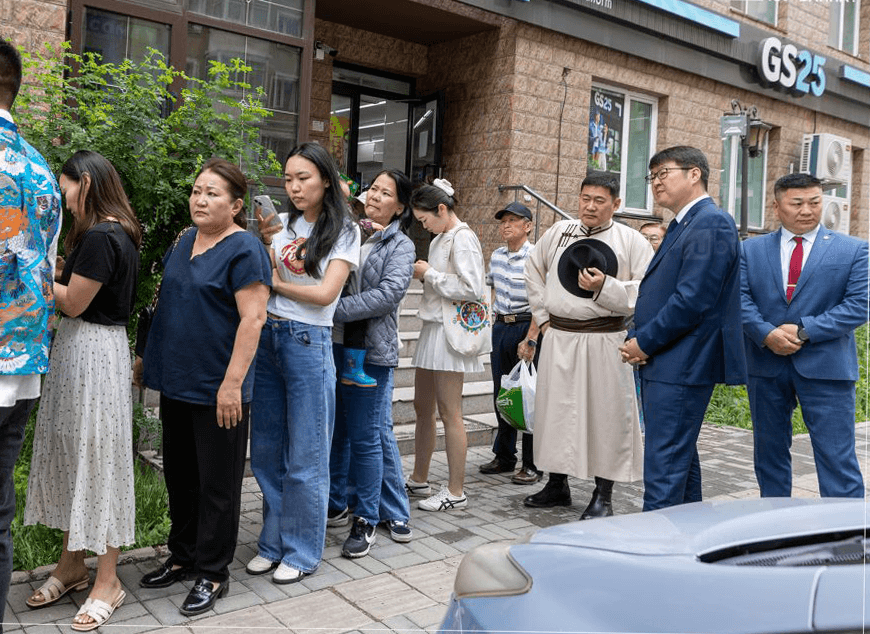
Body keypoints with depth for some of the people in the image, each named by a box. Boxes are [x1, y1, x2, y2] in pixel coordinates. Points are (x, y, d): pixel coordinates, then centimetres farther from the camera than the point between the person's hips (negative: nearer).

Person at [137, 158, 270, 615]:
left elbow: (253, 318, -19)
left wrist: (231, 382, -22)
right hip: (176, 381, 8)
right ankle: (183, 556, 34)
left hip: (217, 388, -8)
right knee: (179, 474, 17)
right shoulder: (185, 241, 11)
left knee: (216, 482, 4)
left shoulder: (244, 249, -14)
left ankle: (212, 573, 18)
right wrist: (149, 358, 18)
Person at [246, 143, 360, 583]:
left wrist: (276, 282, -3)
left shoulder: (343, 231, -2)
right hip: (267, 337, 5)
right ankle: (273, 544, 27)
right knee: (266, 451, 12)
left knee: (305, 457, 2)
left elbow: (325, 293, -11)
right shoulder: (281, 224, 12)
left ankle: (302, 553, 17)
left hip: (308, 343, -5)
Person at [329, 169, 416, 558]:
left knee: (367, 436, 1)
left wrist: (335, 310, -20)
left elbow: (388, 294, -15)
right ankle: (335, 505, 29)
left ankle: (366, 519, 14)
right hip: (333, 345, 4)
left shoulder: (400, 245, 0)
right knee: (335, 430, 13)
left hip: (370, 351, -4)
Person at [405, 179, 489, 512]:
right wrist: (422, 274, 6)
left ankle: (456, 491, 6)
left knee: (449, 413, -4)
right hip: (433, 327, 10)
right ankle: (419, 480, 27)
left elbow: (471, 288, -23)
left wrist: (429, 274, -14)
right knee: (423, 407, 15)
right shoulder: (440, 239, 15)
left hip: (450, 331, -10)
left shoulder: (462, 239, -13)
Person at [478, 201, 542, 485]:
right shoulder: (497, 256, 10)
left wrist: (530, 340, -21)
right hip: (500, 327, 7)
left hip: (527, 327, -7)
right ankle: (504, 458, 25)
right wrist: (497, 324, 14)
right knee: (501, 395, 12)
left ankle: (532, 465, 8)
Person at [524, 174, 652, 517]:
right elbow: (533, 270, 21)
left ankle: (603, 496, 15)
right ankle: (557, 485, 27)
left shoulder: (632, 241, -3)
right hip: (558, 338, 4)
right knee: (555, 409, 10)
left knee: (605, 413, 1)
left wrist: (605, 287, -18)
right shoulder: (558, 232, 8)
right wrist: (543, 315, 14)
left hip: (604, 340, -4)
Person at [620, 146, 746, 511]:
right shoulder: (683, 225, 19)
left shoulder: (710, 224, -13)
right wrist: (638, 339, 5)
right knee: (681, 457, 18)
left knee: (664, 464, -7)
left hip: (681, 366, -10)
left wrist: (645, 342, -14)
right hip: (666, 364, 10)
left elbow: (692, 300, -22)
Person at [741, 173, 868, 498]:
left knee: (837, 458, -3)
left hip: (825, 368, -2)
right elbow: (741, 298, -1)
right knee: (769, 455, 13)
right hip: (765, 364, 3)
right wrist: (766, 334, -17)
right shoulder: (751, 249, 8)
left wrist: (803, 331, -15)